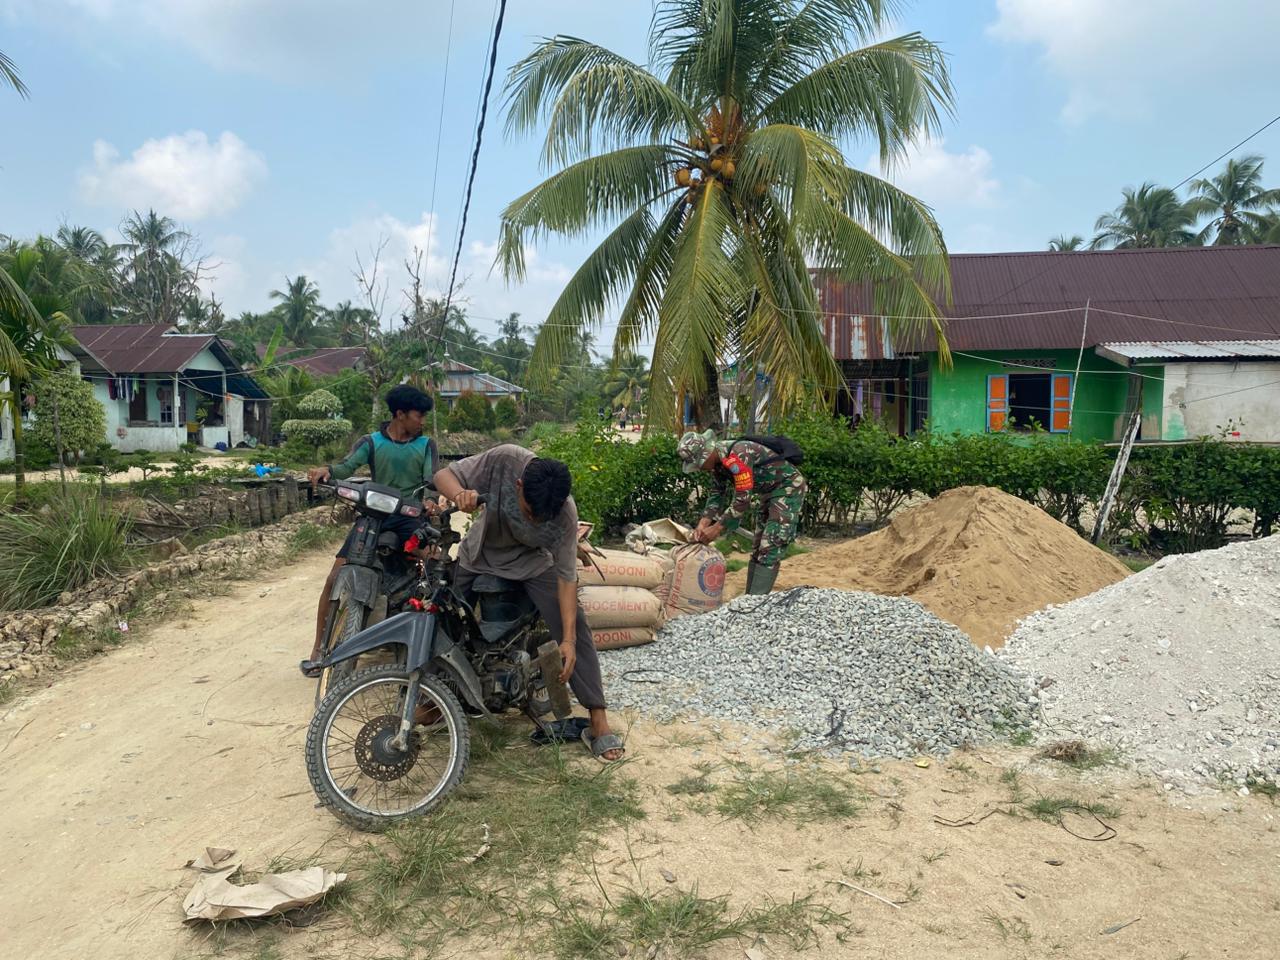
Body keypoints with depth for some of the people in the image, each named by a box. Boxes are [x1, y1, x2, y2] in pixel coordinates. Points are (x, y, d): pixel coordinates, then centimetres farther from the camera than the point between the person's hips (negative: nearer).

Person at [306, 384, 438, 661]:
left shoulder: (426, 445, 6)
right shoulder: (371, 442, 5)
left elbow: (430, 480, -5)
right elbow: (347, 466, -11)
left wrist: (429, 500, -29)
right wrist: (327, 469, -35)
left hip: (410, 516, 0)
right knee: (335, 578, -8)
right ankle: (319, 646, 5)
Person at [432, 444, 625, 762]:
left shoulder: (565, 514, -30)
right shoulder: (504, 460, -33)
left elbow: (566, 576, -24)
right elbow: (444, 475, -23)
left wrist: (568, 640, -29)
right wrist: (460, 494, -47)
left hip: (531, 561, -1)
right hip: (479, 554, 2)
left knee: (575, 624, -16)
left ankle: (598, 722, -12)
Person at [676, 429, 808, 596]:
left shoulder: (738, 455, -31)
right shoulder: (718, 460, -1)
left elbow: (742, 500, -31)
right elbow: (718, 493, 6)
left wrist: (716, 529, -25)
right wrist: (703, 523, -7)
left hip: (789, 487, -10)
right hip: (770, 492, 10)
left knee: (771, 549, -15)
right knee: (758, 549, 12)